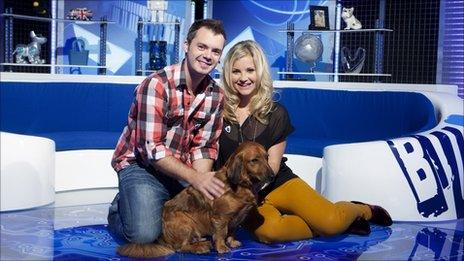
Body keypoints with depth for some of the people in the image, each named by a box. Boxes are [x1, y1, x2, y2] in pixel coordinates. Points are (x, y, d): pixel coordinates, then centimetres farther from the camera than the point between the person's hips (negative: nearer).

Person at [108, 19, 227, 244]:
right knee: (145, 234, -25)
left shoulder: (216, 95, -1)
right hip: (140, 164, -6)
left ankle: (166, 207, 16)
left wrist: (203, 182, -20)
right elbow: (151, 149, -25)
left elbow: (204, 147, -1)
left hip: (183, 168, 6)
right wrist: (195, 178, -32)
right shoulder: (156, 85, -21)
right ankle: (122, 206, 10)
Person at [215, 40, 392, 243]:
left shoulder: (275, 113, 0)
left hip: (278, 183, 0)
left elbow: (272, 165, -2)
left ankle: (363, 211, 11)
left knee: (332, 221, -26)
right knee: (269, 231, -36)